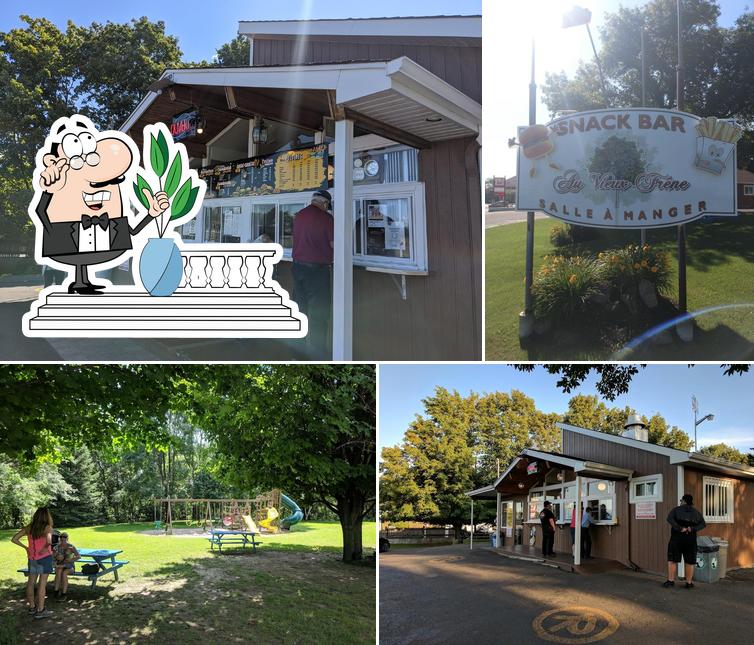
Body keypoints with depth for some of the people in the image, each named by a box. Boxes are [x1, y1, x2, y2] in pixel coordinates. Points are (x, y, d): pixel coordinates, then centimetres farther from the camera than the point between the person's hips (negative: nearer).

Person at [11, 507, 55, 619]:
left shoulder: (28, 528, 3)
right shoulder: (47, 528, -12)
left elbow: (14, 539, 2)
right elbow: (49, 541, -32)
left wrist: (25, 547, 11)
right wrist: (46, 548, -13)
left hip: (32, 558, 6)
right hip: (45, 557, -5)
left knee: (31, 582, 14)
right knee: (42, 583, -2)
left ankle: (32, 607, 25)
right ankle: (40, 610, 1)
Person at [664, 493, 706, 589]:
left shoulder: (676, 510, 0)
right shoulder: (696, 513, 9)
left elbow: (670, 519, -17)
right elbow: (703, 524, -2)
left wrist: (680, 528, -17)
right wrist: (692, 529, -11)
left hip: (677, 539, -2)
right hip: (691, 540, 2)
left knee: (672, 560, 4)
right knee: (690, 562, 8)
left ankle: (670, 580, 0)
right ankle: (689, 583, 8)